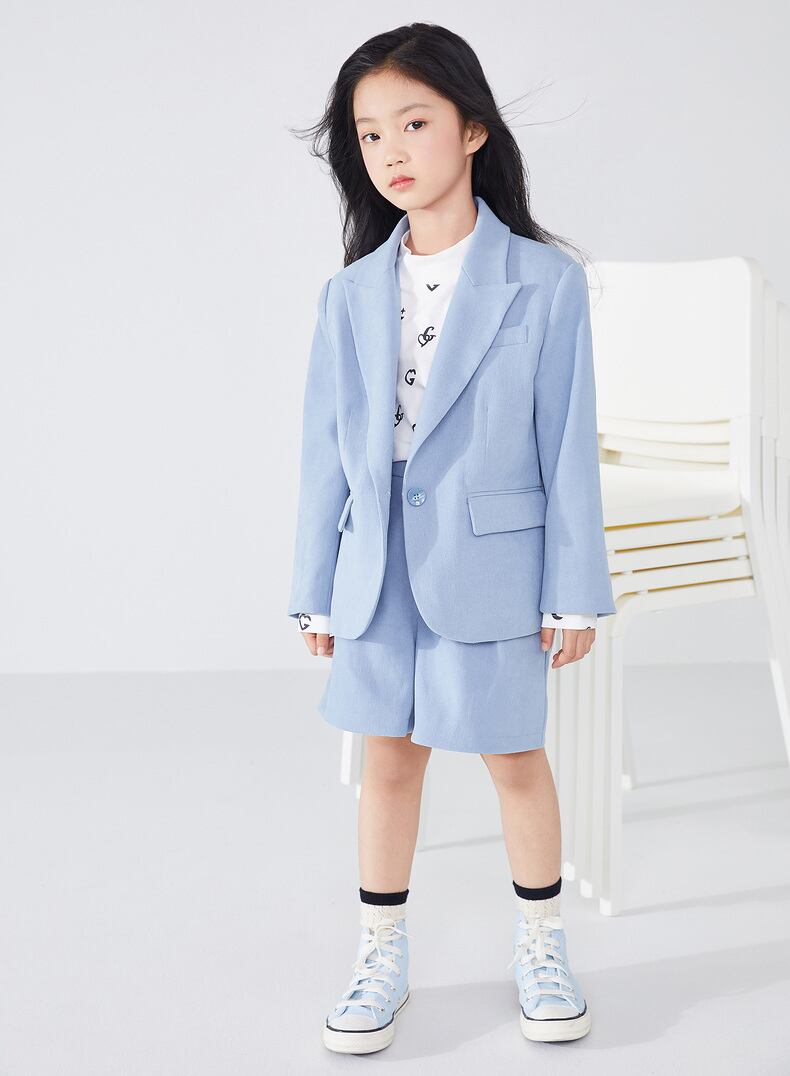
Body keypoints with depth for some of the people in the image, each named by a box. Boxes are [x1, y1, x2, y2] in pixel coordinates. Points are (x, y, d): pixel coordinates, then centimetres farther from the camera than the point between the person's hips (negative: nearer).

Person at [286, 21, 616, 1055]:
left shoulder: (544, 281, -7)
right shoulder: (351, 293, 3)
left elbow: (569, 443, -5)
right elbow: (328, 449, 6)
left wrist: (577, 590, -4)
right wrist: (317, 590, 7)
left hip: (492, 562, -3)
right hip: (380, 569, 3)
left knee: (514, 754, 10)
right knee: (389, 757, 12)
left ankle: (540, 942, 31)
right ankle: (382, 957, 27)